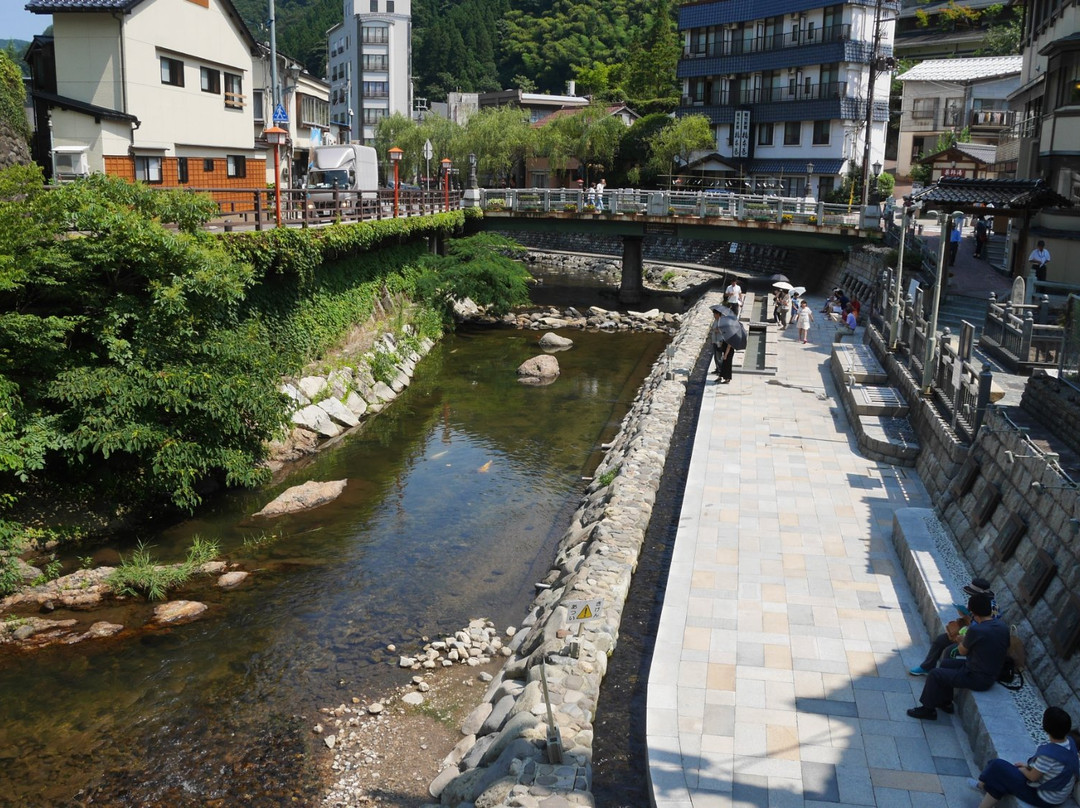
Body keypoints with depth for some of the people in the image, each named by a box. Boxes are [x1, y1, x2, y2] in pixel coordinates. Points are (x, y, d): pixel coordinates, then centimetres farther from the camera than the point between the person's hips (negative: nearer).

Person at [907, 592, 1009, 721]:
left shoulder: (976, 630, -29)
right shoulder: (1002, 625, -6)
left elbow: (962, 651, -11)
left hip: (978, 679, -8)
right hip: (992, 674, 8)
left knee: (935, 674, 2)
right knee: (945, 663, 22)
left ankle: (928, 709, 15)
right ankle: (946, 703, 33)